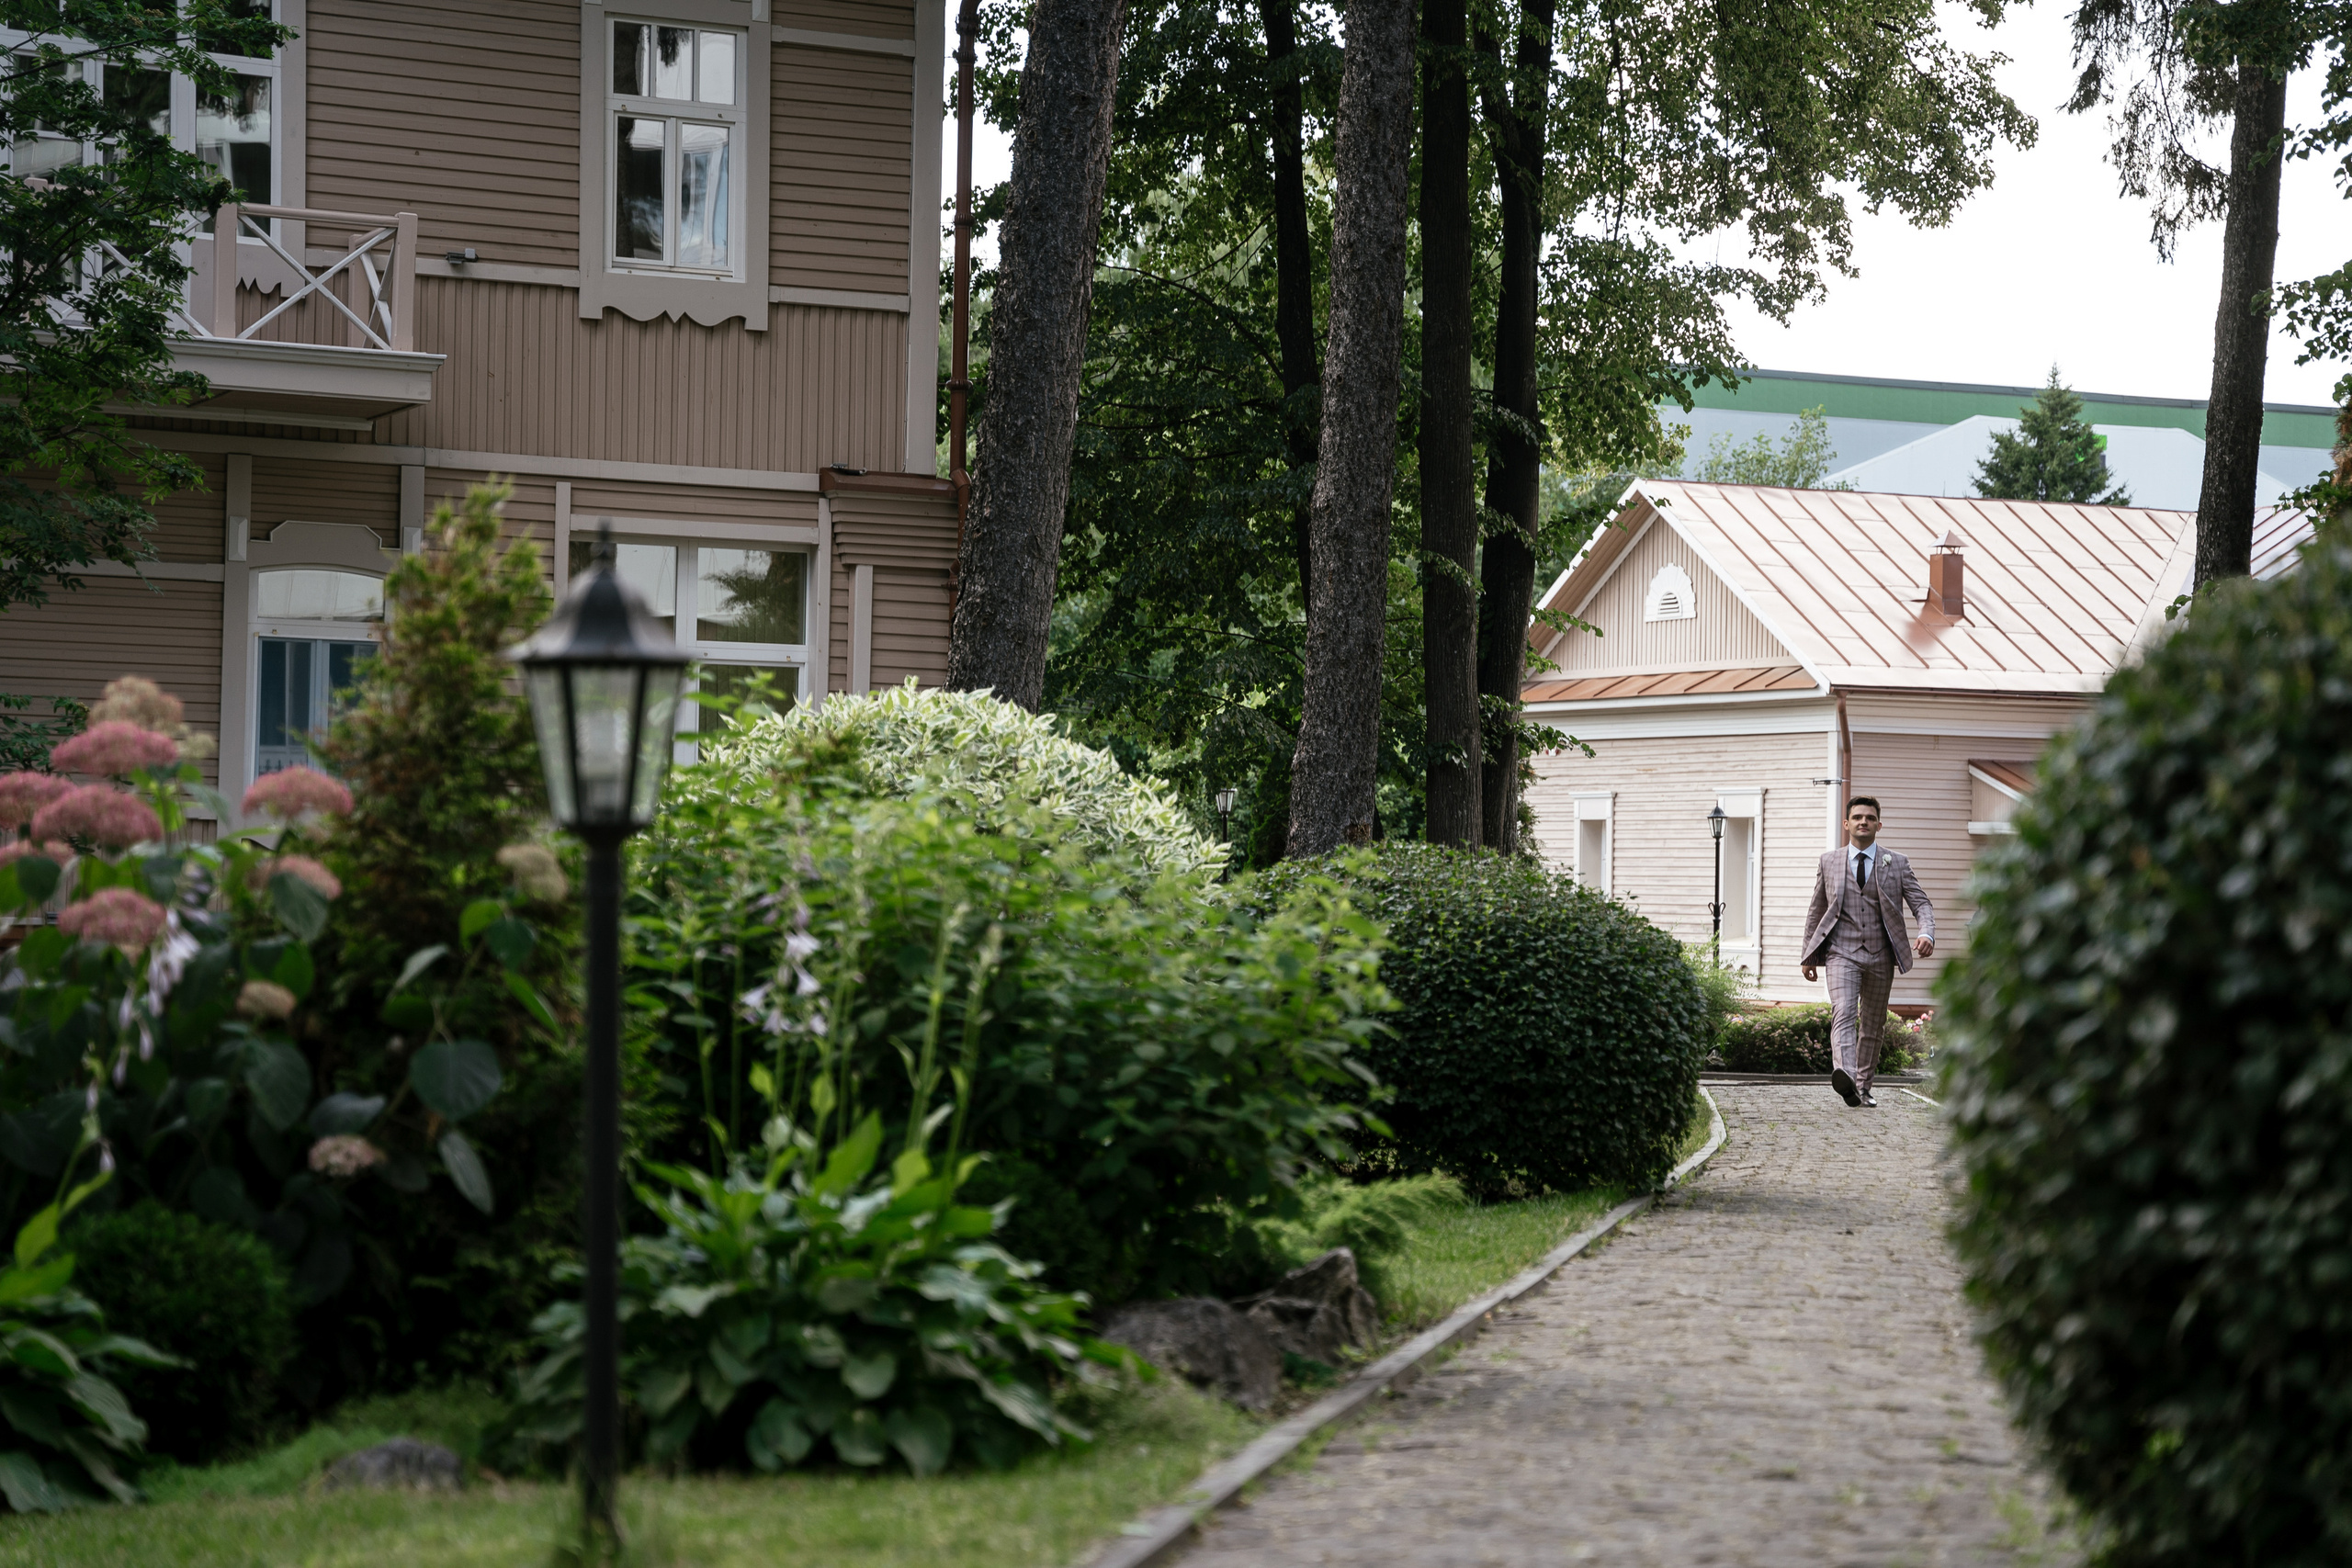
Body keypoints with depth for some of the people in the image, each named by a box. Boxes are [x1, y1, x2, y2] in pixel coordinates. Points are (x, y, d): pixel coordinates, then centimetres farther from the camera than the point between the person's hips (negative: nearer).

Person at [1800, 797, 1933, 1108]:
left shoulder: (1896, 864, 6)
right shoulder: (1829, 862, 9)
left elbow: (1922, 904, 2)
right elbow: (1816, 911, 16)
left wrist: (1927, 934, -19)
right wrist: (1809, 956, 13)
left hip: (1880, 956, 2)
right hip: (1842, 953, -2)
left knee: (1873, 1025, 9)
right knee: (1843, 1013, -22)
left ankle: (1863, 1087, 22)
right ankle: (1844, 1076, -42)